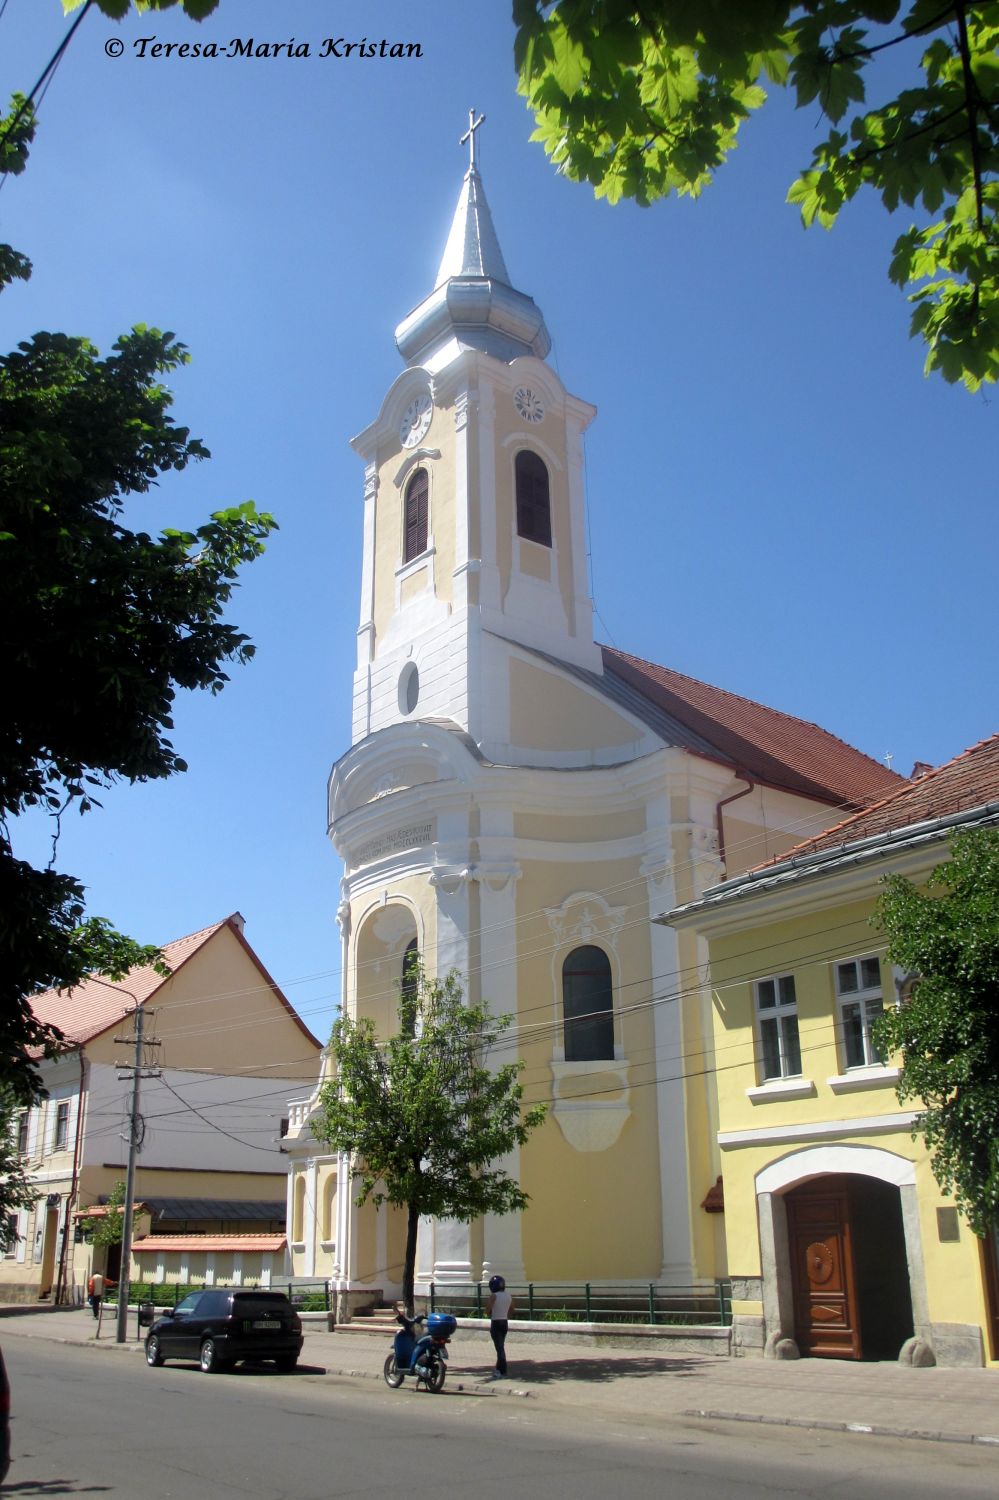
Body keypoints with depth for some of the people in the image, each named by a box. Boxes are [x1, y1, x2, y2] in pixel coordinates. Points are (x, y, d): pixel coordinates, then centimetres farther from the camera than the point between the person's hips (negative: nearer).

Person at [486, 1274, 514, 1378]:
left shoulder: (494, 1296, -14)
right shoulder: (508, 1295, 6)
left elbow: (487, 1310, -15)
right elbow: (511, 1309, 16)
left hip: (496, 1323, -6)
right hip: (505, 1322, 6)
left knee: (499, 1347, -5)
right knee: (501, 1346, 18)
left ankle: (502, 1372, -7)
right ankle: (499, 1369, 27)